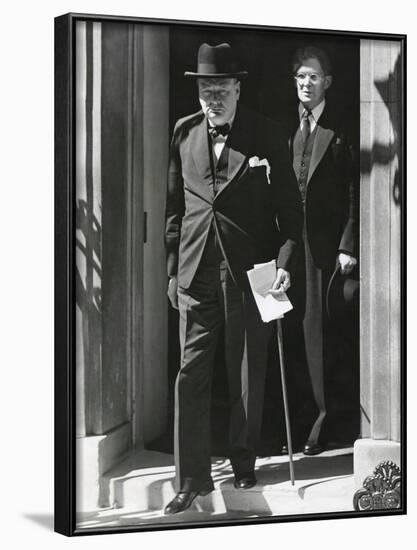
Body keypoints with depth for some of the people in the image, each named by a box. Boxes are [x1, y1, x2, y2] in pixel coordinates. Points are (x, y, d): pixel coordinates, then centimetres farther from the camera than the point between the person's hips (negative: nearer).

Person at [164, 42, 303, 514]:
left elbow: (289, 206, 0)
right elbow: (174, 205, 11)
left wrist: (284, 262, -10)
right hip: (196, 275, 2)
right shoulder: (184, 133, 6)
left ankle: (243, 461, 27)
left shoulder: (266, 136, -2)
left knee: (247, 375, 9)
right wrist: (172, 268, 9)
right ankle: (192, 479, 5)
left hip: (249, 272, -2)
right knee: (191, 374, -1)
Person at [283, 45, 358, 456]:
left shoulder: (339, 130, -2)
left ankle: (322, 419, 8)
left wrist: (348, 246, -8)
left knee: (317, 327, -3)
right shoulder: (285, 128, 10)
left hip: (324, 244, -4)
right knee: (291, 328, 6)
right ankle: (296, 420, 16)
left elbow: (353, 192, -3)